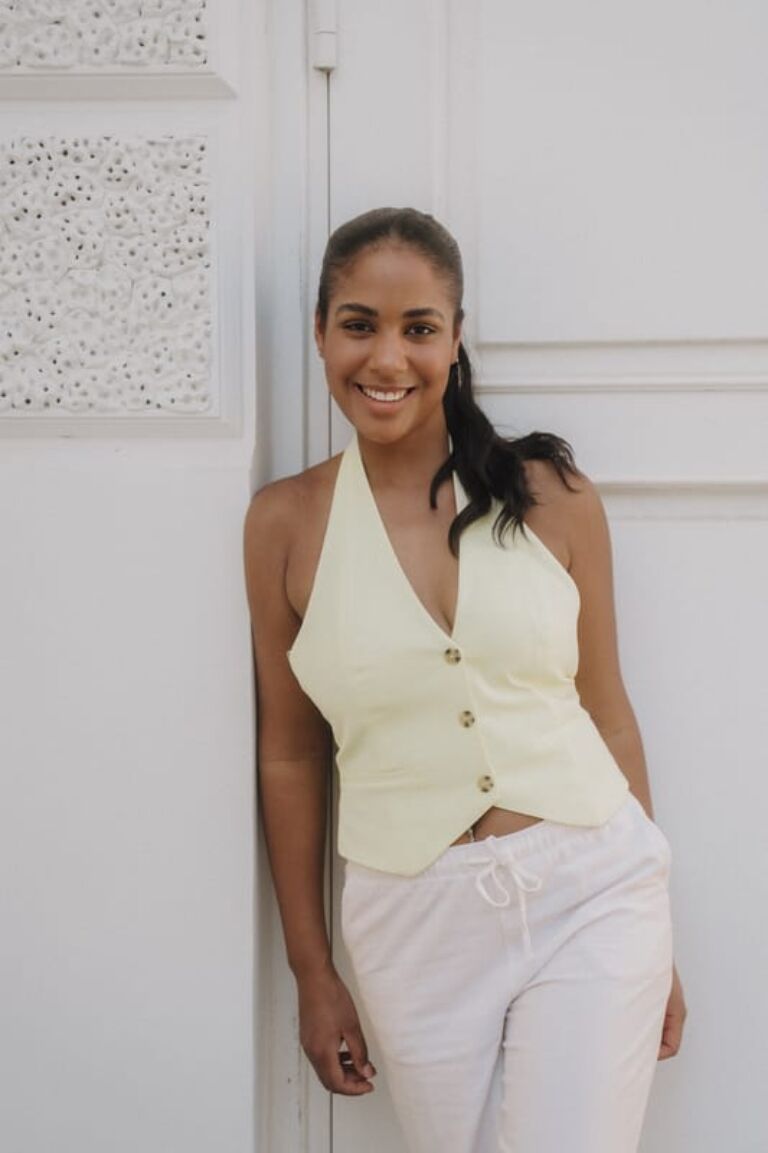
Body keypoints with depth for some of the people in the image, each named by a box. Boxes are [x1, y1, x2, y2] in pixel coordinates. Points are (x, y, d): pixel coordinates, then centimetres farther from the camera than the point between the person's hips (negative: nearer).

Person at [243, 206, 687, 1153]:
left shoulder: (551, 495, -2)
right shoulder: (285, 522, -1)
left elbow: (607, 712, 6)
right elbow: (291, 755, 5)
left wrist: (656, 942, 9)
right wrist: (312, 972, 8)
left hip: (589, 892, 0)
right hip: (415, 920, 1)